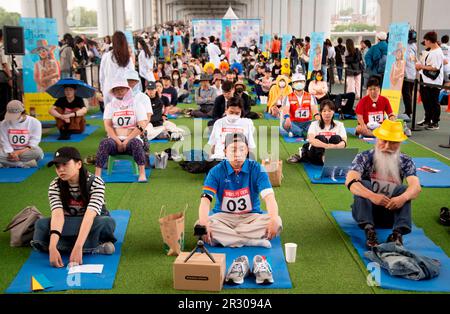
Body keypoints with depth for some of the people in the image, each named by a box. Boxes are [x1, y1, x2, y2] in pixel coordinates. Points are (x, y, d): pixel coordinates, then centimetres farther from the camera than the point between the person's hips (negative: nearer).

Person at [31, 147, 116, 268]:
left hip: (92, 225, -3)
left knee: (107, 222, -35)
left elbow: (89, 216, -38)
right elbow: (57, 215, -32)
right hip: (68, 225, 3)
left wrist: (78, 247, -50)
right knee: (41, 224, -27)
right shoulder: (55, 186, -18)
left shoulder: (96, 183, -25)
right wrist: (53, 247, -48)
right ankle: (94, 247, -33)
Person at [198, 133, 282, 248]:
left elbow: (269, 197, -16)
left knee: (277, 223, -27)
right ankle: (256, 240, -31)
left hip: (251, 216, 0)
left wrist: (274, 219, -36)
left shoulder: (256, 169, -4)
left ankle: (224, 237, -26)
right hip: (223, 216, 0)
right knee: (199, 225, -30)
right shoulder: (216, 172, -5)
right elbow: (206, 199, -16)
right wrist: (203, 224, -34)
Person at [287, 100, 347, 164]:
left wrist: (335, 147, -36)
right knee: (320, 138, -30)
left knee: (336, 138, -27)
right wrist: (326, 145, -40)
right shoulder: (314, 124, -2)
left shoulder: (339, 124, 4)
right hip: (316, 153, -2)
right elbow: (311, 140, -21)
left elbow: (344, 142, -11)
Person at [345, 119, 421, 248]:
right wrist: (372, 196, -45)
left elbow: (416, 187, -20)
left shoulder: (405, 162, -3)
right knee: (361, 185, -26)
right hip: (365, 210, -1)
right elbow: (350, 182, -27)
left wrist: (403, 197, -44)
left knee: (403, 189, -23)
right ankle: (369, 230, -36)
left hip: (391, 213, 1)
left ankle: (398, 232, -35)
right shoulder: (364, 157, -9)